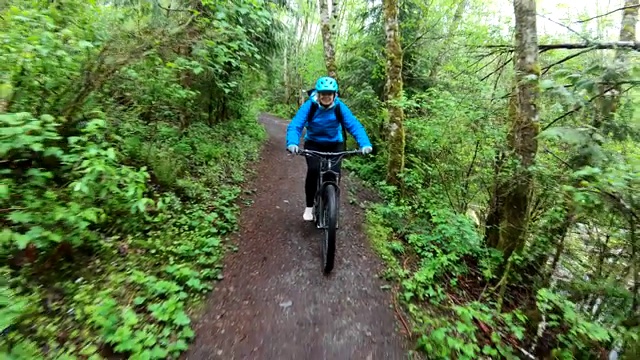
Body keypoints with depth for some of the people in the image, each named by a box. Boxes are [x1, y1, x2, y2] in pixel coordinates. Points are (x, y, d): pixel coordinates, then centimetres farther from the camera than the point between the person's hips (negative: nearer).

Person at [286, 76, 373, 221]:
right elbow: (295, 125, -29)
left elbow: (355, 125, -25)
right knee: (313, 170, -24)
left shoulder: (340, 107, -18)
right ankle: (309, 206, -4)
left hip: (335, 145, 1)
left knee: (335, 174, -15)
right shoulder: (309, 106, -20)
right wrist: (292, 143, -50)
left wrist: (365, 144, -43)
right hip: (313, 144, -1)